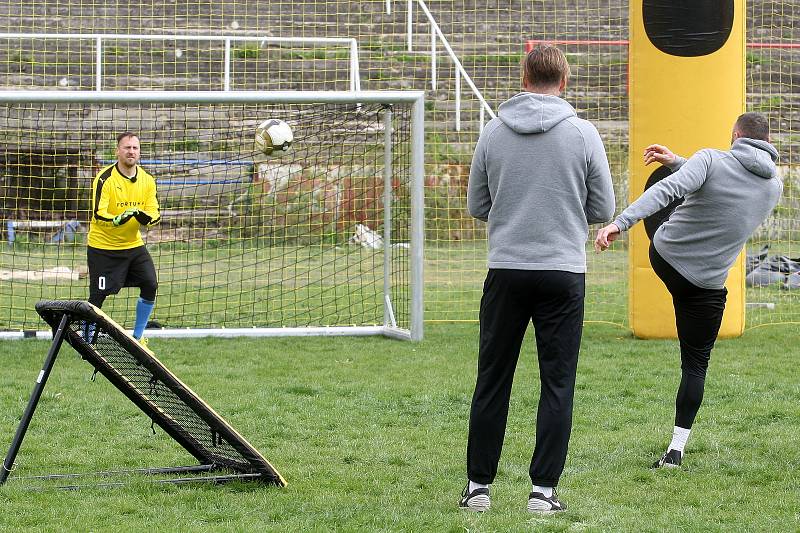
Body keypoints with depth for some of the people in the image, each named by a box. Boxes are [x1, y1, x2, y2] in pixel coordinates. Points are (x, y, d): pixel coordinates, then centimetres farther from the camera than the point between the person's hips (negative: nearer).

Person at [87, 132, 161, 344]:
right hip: (103, 247, -5)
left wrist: (146, 217, -25)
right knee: (97, 296, -5)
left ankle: (137, 338, 9)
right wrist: (118, 219, -41)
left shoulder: (147, 180, 1)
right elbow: (98, 215, -22)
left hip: (133, 245, 5)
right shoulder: (105, 179, -16)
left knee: (150, 285, -7)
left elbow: (155, 214, -2)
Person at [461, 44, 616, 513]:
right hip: (564, 272, -2)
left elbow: (477, 205, 9)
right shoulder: (583, 133, -4)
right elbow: (604, 209, 1)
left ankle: (479, 485, 13)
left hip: (506, 271, 2)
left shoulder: (494, 132, 1)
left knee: (493, 381, 10)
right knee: (558, 384, 5)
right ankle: (544, 489, 3)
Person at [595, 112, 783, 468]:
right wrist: (678, 163, 24)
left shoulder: (713, 160, -11)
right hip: (706, 285, 1)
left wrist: (620, 222, -35)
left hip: (664, 258, -1)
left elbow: (669, 189, -27)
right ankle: (676, 449, 3)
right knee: (696, 364, 9)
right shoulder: (774, 188, 3)